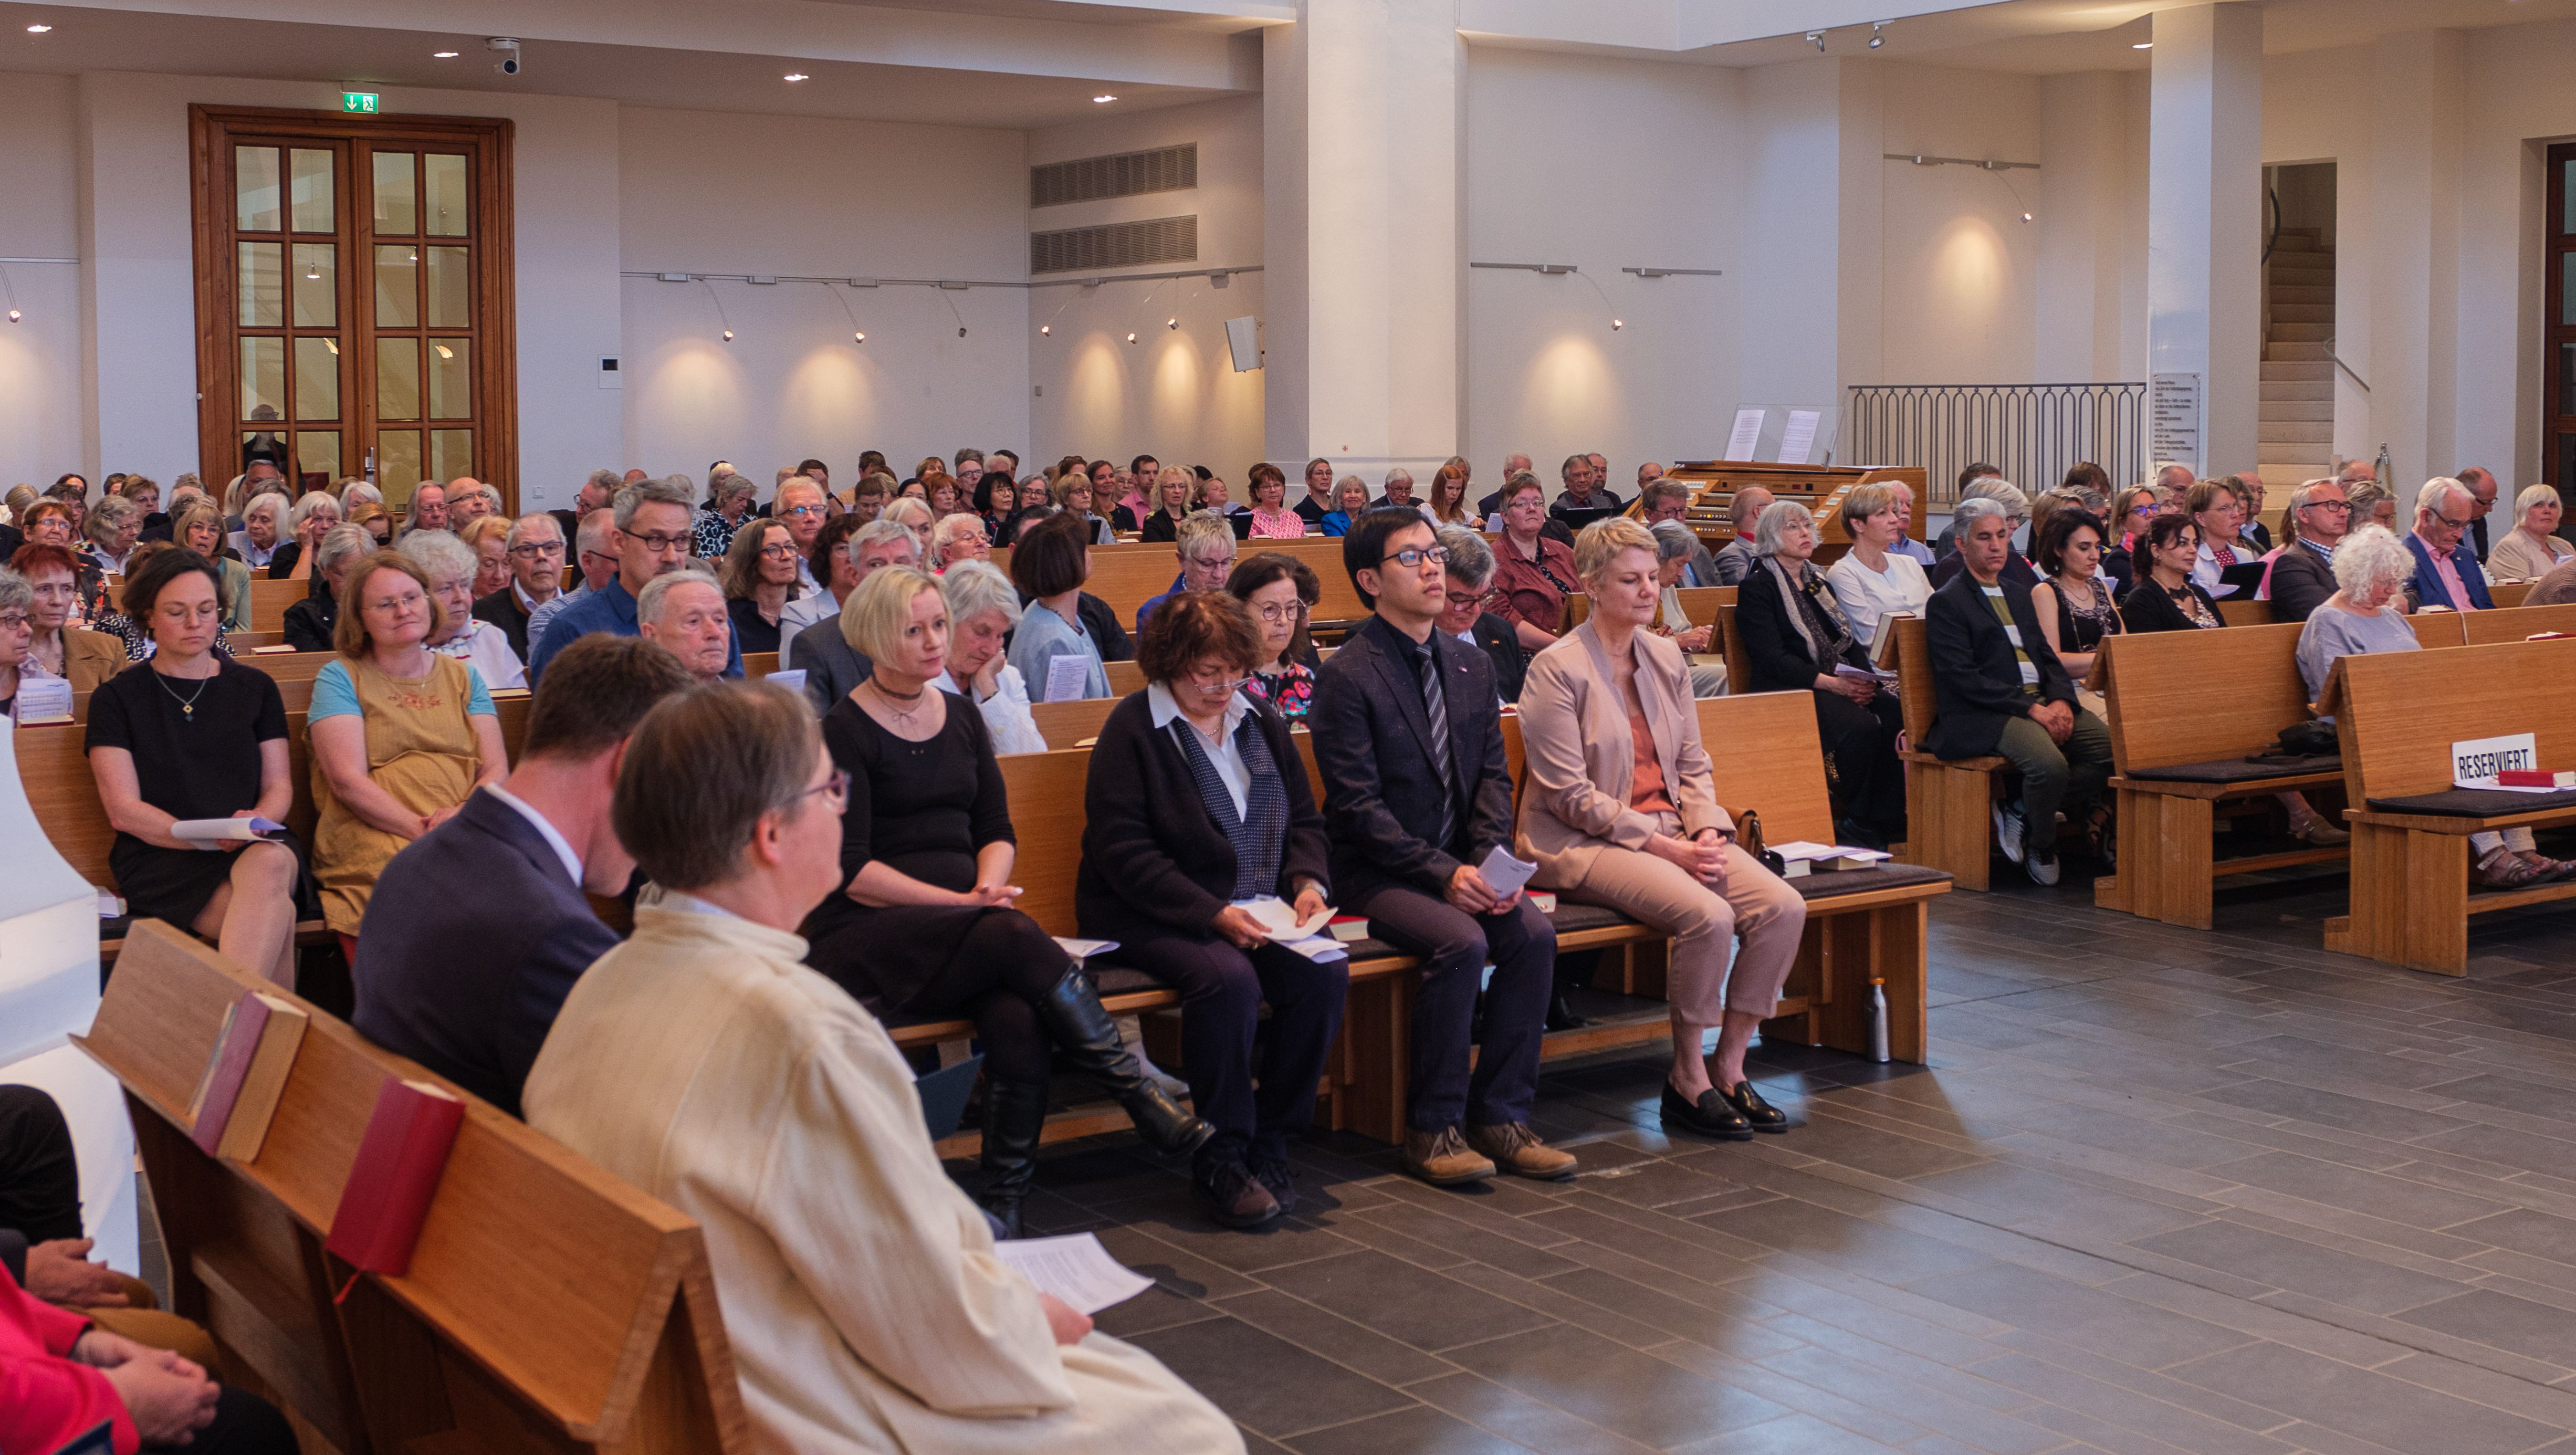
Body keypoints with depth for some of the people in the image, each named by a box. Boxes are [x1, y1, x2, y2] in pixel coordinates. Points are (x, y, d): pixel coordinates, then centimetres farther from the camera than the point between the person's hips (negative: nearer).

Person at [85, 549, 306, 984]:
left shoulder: (255, 688, 19)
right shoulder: (117, 698, 10)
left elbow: (279, 787, 14)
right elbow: (124, 810, 1)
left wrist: (257, 822, -11)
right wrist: (209, 838, -15)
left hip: (256, 850, 3)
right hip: (159, 859, -2)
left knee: (270, 863, -39)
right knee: (276, 914, -37)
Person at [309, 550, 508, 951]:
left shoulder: (463, 676, 22)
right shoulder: (339, 678, 11)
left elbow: (497, 771, 14)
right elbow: (348, 781, -2)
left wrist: (465, 816, -9)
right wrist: (425, 831, -14)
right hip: (374, 847, -3)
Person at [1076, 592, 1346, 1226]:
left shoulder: (1261, 722, 14)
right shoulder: (1132, 728, -5)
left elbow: (1304, 820, 20)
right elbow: (1123, 852, -13)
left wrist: (1308, 882, -3)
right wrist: (1213, 913, -21)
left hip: (1255, 912, 6)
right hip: (1149, 915, -5)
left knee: (1326, 973, -22)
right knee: (1228, 979, -34)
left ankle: (1269, 1143, -7)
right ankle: (1220, 1159, -18)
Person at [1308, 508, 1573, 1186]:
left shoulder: (1471, 667, 11)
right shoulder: (1347, 677, -10)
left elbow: (1494, 778, 9)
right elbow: (1359, 806, -15)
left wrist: (1490, 860, -10)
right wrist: (1443, 874, -22)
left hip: (1462, 865, 6)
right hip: (1375, 871, -6)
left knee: (1534, 933, -20)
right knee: (1461, 943, -29)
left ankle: (1500, 1114, -9)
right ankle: (1432, 1127, -14)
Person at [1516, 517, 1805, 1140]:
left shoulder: (1666, 657, 12)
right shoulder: (1557, 669, -9)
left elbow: (1693, 764, 14)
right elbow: (1571, 796, -13)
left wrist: (1708, 832, -6)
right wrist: (1664, 848, -17)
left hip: (1671, 829, 7)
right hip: (1584, 844, -7)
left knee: (1784, 907, -16)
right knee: (1709, 916, -30)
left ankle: (1729, 1065, -3)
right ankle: (1687, 1079, -10)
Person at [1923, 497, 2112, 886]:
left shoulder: (2019, 594, 22)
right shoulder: (1946, 602, -3)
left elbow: (2048, 657, 19)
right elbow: (1963, 678, -12)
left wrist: (2061, 700, -4)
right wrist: (2030, 708, -19)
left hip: (2041, 703, 8)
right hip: (1980, 716, -7)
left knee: (2111, 744, -16)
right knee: (2050, 763, -33)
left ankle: (2023, 813, -4)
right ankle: (2040, 850, -5)